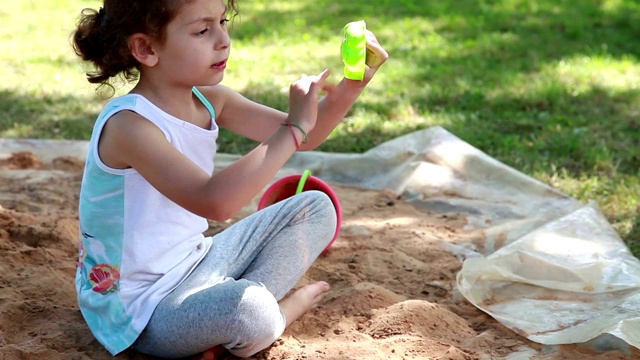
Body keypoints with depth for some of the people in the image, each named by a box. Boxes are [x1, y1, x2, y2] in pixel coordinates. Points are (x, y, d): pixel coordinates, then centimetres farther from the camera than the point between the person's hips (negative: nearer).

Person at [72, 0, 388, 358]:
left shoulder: (209, 100, -1)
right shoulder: (130, 124, -27)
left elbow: (302, 137, 2)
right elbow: (215, 202, -41)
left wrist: (353, 84, -15)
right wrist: (294, 128, -36)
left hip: (197, 261, 9)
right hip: (142, 309, -9)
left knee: (315, 209, 11)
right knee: (249, 311, -39)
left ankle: (230, 325, -5)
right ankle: (284, 308, 0)